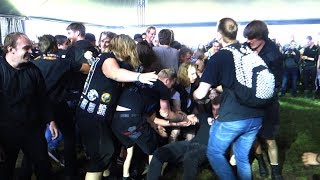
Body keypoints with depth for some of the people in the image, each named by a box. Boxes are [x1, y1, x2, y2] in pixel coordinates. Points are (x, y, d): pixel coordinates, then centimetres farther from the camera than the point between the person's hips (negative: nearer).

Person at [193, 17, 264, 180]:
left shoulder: (218, 57, -5)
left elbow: (201, 94, -7)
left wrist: (194, 94, 16)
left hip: (233, 117, -5)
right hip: (256, 115, 6)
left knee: (214, 152, 15)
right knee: (243, 157, 20)